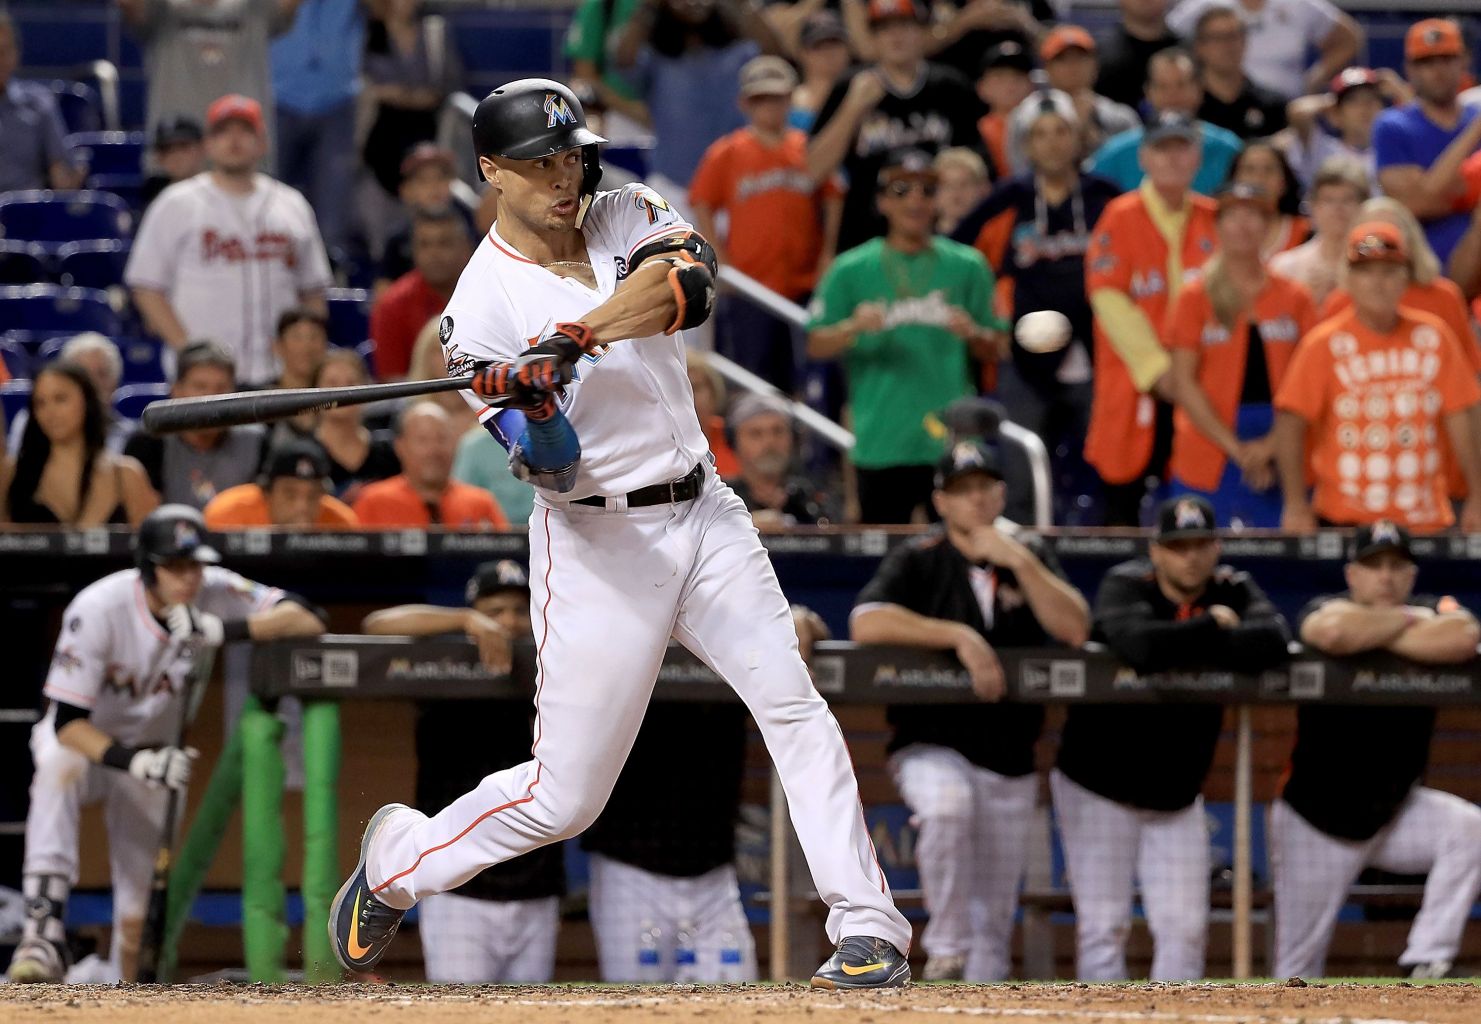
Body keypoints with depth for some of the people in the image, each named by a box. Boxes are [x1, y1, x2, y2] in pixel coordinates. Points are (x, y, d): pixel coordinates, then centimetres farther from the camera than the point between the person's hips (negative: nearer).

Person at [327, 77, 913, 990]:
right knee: (563, 797, -1)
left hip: (705, 513, 4)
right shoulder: (484, 305, -10)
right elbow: (556, 471, -14)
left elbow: (690, 284, -20)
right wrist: (538, 409, -35)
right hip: (599, 544, -4)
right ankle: (397, 860, 24)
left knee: (793, 702, -12)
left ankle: (868, 930, -12)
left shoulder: (627, 217, 3)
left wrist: (580, 334, -33)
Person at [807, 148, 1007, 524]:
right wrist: (854, 328, -16)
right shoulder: (851, 270, 5)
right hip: (881, 446, -1)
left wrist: (972, 333, -11)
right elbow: (816, 346, 3)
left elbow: (995, 348, 11)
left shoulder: (968, 266, 8)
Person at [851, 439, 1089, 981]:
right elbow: (866, 623, -19)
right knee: (947, 802, -37)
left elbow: (1075, 630, -7)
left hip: (1011, 764, 3)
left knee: (993, 921, 4)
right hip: (932, 748, -3)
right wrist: (960, 636, -23)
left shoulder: (1029, 557, 7)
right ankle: (945, 952, -25)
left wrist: (1020, 563, -16)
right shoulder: (918, 561, -2)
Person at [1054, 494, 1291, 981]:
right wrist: (1213, 626, -21)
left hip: (1177, 793, 4)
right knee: (1104, 924, -6)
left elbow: (1274, 640, -24)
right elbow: (1140, 645, -36)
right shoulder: (1125, 586, -13)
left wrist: (1181, 651, -27)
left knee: (1184, 926, 2)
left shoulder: (1234, 591, -2)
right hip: (1098, 786, -4)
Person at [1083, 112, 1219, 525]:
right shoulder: (1122, 217, 0)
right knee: (1123, 508, -1)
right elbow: (1109, 299, -7)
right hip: (1135, 388, -3)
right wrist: (1156, 367, -13)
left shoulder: (1213, 219, 9)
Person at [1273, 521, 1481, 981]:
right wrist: (1406, 621, -20)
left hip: (1396, 810, 3)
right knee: (1298, 962, -1)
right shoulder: (1324, 609, -10)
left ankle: (1426, 961, -18)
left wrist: (1374, 634, -21)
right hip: (1315, 819, -3)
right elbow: (1337, 632, -38)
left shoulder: (1435, 610, -2)